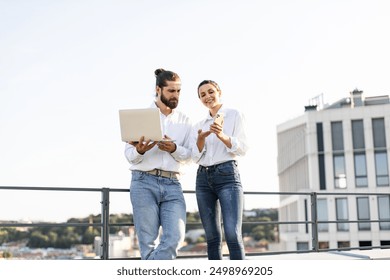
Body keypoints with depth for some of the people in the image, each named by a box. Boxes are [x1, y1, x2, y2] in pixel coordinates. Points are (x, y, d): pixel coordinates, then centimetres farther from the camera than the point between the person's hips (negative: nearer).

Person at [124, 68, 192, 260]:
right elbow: (129, 155, 4)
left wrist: (174, 149, -12)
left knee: (175, 237, -13)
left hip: (172, 185, 2)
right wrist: (140, 151, -19)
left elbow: (188, 156, 9)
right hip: (144, 182, -2)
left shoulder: (184, 121, 15)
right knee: (148, 242, -4)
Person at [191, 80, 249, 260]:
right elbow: (196, 157, 11)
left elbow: (242, 149, -3)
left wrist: (222, 135, -19)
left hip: (227, 175, -5)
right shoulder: (198, 126, 18)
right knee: (212, 237, 4)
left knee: (233, 234, -17)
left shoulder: (234, 115, 6)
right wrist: (201, 139, -9)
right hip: (203, 178, 5)